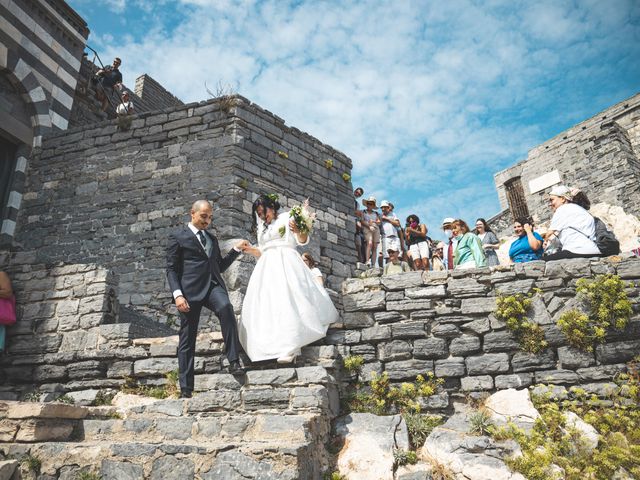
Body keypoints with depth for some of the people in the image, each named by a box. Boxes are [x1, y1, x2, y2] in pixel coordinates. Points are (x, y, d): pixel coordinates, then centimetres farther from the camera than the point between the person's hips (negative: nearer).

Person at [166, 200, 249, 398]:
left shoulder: (212, 238, 24)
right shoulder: (177, 237, 8)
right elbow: (171, 269, 1)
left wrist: (237, 249, 16)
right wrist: (177, 294, -12)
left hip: (213, 285, 3)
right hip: (190, 289, -3)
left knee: (226, 307, -30)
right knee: (187, 340, 0)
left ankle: (234, 361, -28)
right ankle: (186, 389, 9)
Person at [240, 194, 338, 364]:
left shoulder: (287, 217, 7)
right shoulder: (261, 228, 24)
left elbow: (303, 241, 0)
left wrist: (298, 232, -21)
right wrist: (249, 249, 6)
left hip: (286, 263, -6)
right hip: (267, 267, 6)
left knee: (287, 301, -18)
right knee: (266, 304, -7)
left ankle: (289, 348, -25)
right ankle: (270, 346, -8)